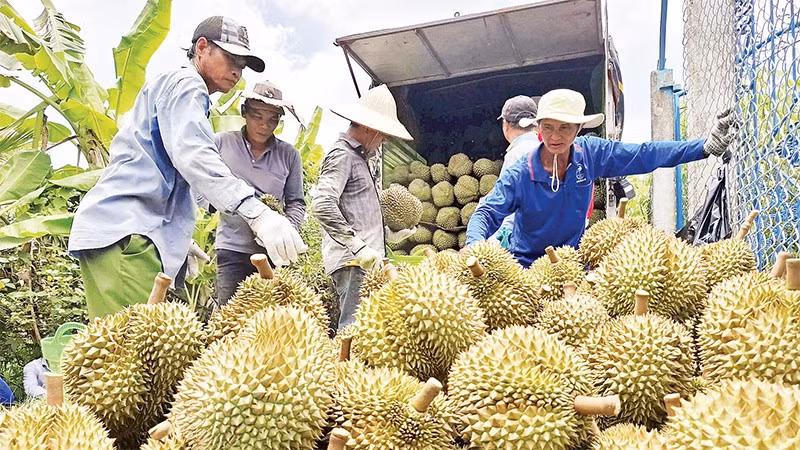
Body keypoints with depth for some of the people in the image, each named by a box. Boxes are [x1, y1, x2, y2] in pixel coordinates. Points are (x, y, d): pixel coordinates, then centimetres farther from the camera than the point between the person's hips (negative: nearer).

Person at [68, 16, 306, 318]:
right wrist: (256, 213, -34)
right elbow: (194, 156, -21)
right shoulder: (185, 85, -2)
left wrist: (179, 243, 31)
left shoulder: (169, 89, 30)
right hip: (124, 233, -10)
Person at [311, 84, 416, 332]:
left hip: (367, 260, 10)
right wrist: (358, 247, -25)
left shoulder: (358, 157, 24)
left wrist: (387, 233, 22)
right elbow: (322, 205, -22)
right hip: (352, 262, -10)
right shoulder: (341, 155, -7)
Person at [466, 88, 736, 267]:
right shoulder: (520, 174, -18)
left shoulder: (590, 154, -8)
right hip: (527, 266, -3)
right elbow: (487, 214, -22)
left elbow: (646, 155, -6)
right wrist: (474, 247, -44)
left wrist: (707, 146, -10)